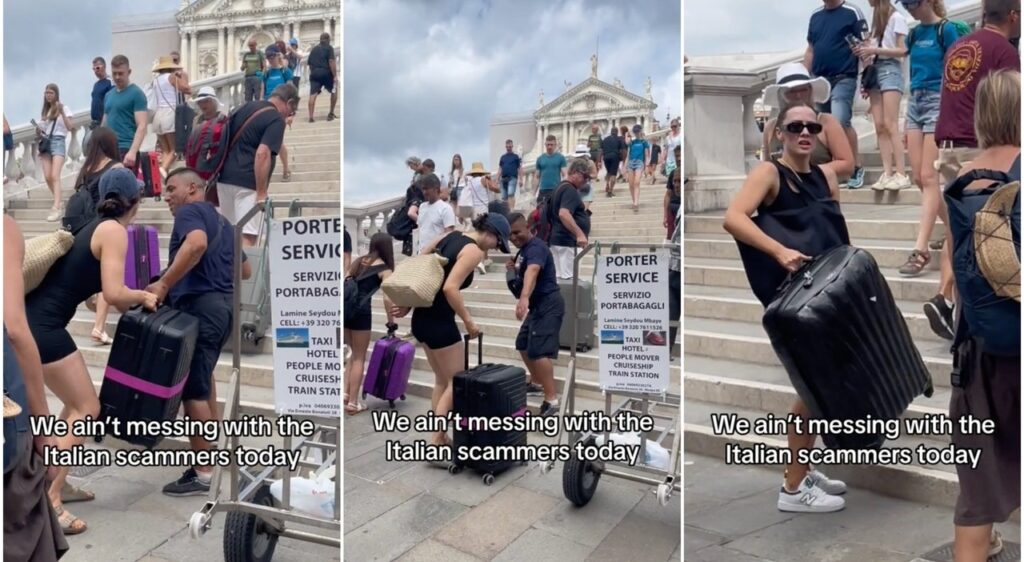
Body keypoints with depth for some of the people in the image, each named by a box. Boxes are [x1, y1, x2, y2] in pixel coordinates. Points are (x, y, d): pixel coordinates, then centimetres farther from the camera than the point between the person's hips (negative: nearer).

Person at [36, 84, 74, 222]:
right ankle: (59, 201, 15)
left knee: (55, 176, -17)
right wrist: (38, 132, -1)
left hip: (58, 142, -5)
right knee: (47, 177, -3)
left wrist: (62, 112, -16)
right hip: (45, 143, 5)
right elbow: (41, 130, 21)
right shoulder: (44, 111, 17)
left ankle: (56, 208, -24)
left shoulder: (63, 108, 4)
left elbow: (70, 127, -8)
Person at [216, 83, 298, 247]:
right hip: (247, 184, -8)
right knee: (247, 237, -8)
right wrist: (261, 193, -18)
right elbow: (262, 154, -20)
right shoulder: (276, 120, -8)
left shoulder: (244, 108, 17)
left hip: (224, 178, 8)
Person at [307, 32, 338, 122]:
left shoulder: (314, 49, 19)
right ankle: (331, 114, 15)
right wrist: (335, 75, -13)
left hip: (314, 73, 4)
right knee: (334, 91, 16)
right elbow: (331, 62, -11)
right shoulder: (329, 48, 2)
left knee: (313, 94, -4)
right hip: (326, 73, -4)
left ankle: (311, 117, -13)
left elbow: (308, 62, 19)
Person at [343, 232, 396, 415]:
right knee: (360, 357, 7)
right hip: (361, 310, -6)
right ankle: (353, 403, 10)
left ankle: (345, 395, 18)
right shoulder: (385, 269, 1)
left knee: (354, 353, 22)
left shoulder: (359, 261, 18)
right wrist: (391, 321, 2)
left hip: (345, 307, 6)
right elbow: (387, 299, -8)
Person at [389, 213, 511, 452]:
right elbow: (450, 288, -25)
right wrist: (468, 321, -16)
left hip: (422, 317, 9)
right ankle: (434, 442, 1)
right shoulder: (474, 251, -14)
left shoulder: (451, 236, 12)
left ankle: (440, 437, 24)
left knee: (442, 380, 18)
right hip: (439, 322, -9)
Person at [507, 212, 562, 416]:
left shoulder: (535, 248, -20)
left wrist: (524, 298, -58)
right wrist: (514, 268, 4)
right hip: (538, 306, 11)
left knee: (539, 351, -19)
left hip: (548, 305, -11)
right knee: (523, 344, 23)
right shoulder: (524, 249, 13)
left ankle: (551, 399, -18)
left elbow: (532, 271, -40)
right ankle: (536, 382, 41)